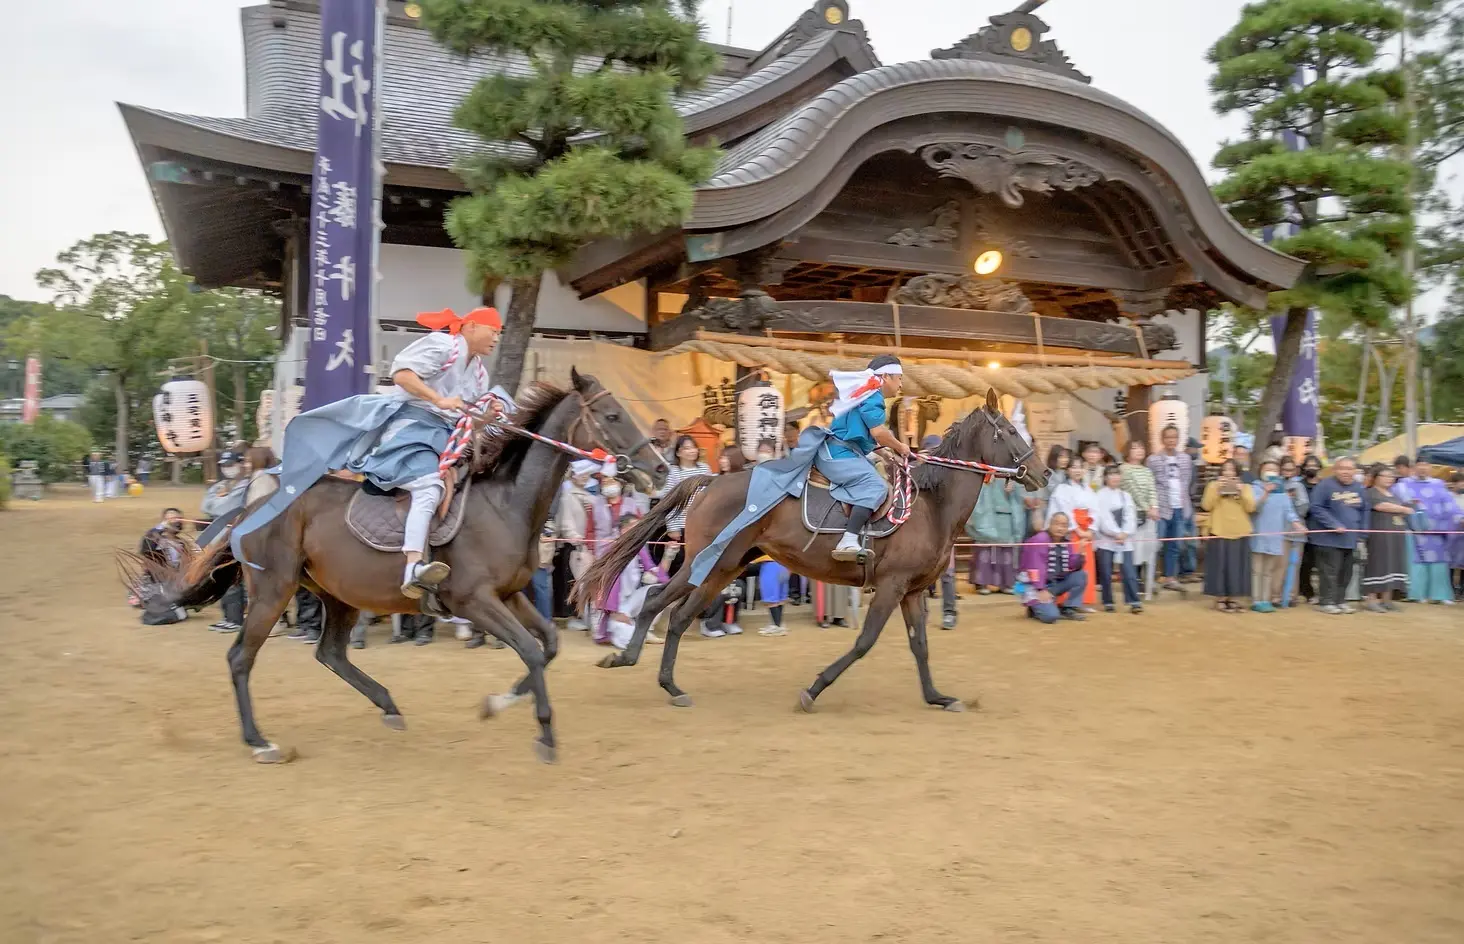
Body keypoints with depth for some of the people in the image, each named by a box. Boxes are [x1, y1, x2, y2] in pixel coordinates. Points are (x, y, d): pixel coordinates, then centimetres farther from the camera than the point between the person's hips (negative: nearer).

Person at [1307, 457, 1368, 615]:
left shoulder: (1359, 488, 10)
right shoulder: (1325, 485, -9)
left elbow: (1364, 510, 19)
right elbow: (1317, 508, -14)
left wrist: (1363, 529, 8)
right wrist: (1335, 525, -19)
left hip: (1350, 539, 6)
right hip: (1329, 538, -6)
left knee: (1345, 572, 11)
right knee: (1330, 571, -8)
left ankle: (1340, 601, 20)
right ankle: (1328, 602, -2)